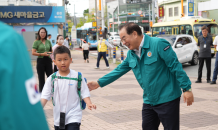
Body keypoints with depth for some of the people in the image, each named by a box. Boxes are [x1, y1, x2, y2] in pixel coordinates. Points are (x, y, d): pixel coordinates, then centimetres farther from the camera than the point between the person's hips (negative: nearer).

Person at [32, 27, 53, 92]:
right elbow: (33, 53, -9)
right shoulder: (36, 42, -3)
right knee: (41, 78, 3)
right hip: (40, 61, -3)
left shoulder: (48, 41, 10)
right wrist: (42, 54, -18)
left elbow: (51, 51, 19)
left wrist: (50, 53, -4)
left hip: (48, 60, 4)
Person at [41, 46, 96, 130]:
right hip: (58, 118, 3)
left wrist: (89, 103, -22)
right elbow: (45, 96, -2)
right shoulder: (51, 79, -1)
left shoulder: (77, 77, -6)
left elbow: (84, 93, -5)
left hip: (73, 117, -3)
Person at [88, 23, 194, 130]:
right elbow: (119, 70, 17)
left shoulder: (158, 44, -15)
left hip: (167, 100, -7)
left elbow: (176, 66, -16)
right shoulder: (131, 54, 8)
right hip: (149, 101, 7)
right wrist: (99, 83, 15)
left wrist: (187, 89, -18)